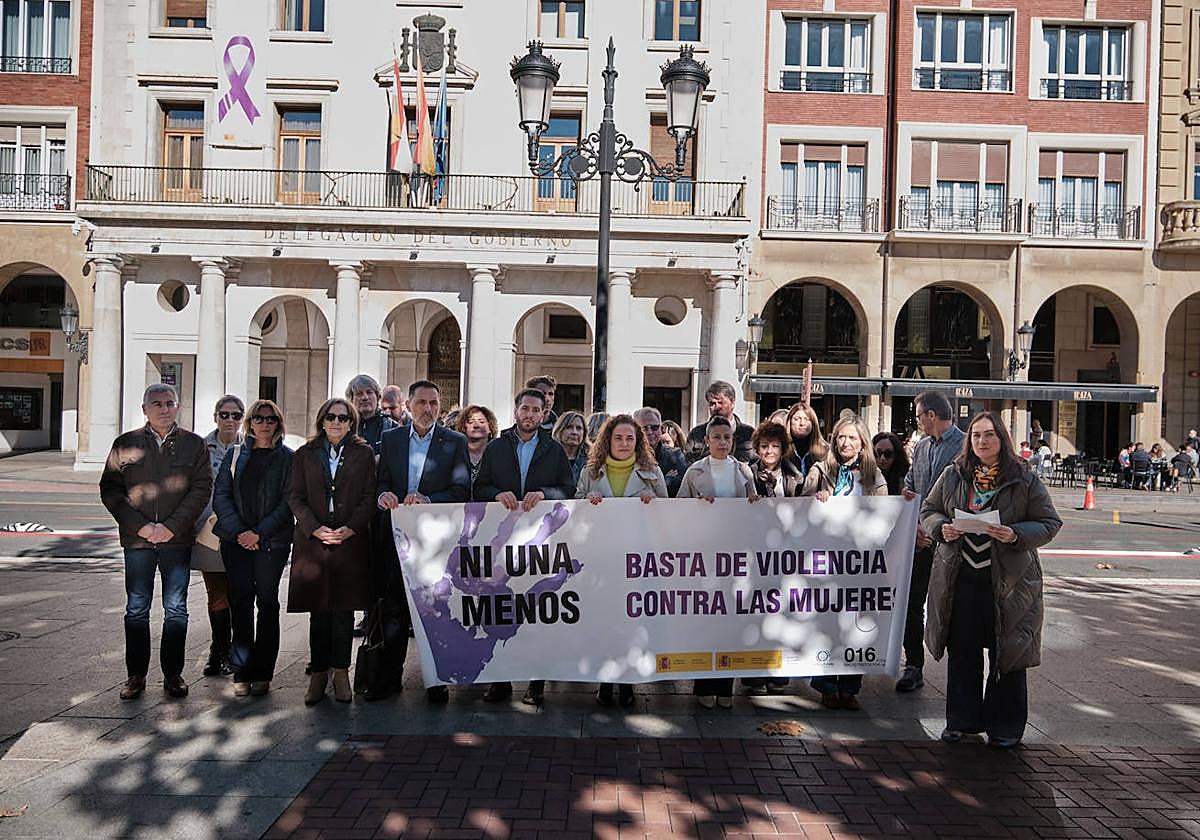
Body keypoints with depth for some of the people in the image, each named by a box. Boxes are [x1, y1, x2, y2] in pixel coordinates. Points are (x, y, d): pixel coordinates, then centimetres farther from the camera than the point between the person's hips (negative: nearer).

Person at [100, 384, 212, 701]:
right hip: (137, 539, 1)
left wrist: (171, 526, -12)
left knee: (176, 610, 5)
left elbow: (202, 488, -2)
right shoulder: (125, 445, 7)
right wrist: (140, 526, -9)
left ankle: (173, 674, 15)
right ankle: (136, 675, 18)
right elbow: (110, 490, 3)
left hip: (178, 539, -1)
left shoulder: (194, 445, 5)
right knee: (136, 609, 7)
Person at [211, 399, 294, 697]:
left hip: (272, 541, -2)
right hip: (236, 539, 2)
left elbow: (288, 501, -4)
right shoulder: (235, 455, 11)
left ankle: (262, 673, 9)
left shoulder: (287, 458, 3)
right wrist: (239, 531, -9)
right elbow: (221, 496, 5)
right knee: (240, 602, 0)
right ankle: (242, 672, 7)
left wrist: (260, 532, -12)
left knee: (267, 603, 2)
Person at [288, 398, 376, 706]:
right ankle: (318, 673, 11)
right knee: (318, 610, 3)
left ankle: (341, 672, 11)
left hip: (351, 540, -1)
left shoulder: (363, 454, 7)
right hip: (313, 540, 1)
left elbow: (369, 496, 3)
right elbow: (295, 497, 5)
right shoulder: (305, 455, 10)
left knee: (343, 608, 2)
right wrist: (316, 529, -9)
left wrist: (350, 528, -11)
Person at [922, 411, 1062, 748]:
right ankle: (962, 720, 25)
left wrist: (1016, 535, -18)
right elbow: (928, 510, 13)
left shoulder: (1024, 480, -2)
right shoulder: (952, 476, 6)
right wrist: (942, 527, -9)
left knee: (1007, 655, 5)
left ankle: (1005, 726, 21)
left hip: (1008, 581, -2)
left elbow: (1049, 523, 0)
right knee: (962, 651, 10)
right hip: (959, 578, 3)